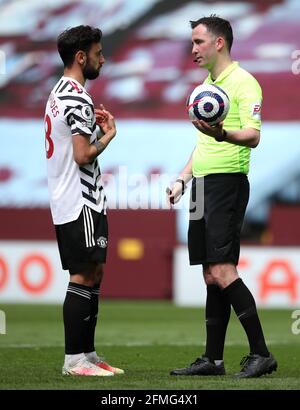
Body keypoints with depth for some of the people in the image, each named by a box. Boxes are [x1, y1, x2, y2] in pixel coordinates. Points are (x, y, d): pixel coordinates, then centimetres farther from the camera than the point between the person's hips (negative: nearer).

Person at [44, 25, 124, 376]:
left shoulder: (58, 94, 17)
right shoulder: (77, 98, -16)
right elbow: (83, 155, -20)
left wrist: (95, 127, 14)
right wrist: (108, 135, -5)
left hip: (66, 203, 10)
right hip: (82, 203, -10)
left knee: (93, 275, 12)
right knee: (83, 278, -8)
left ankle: (87, 354, 15)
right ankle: (74, 359, -7)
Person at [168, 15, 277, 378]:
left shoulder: (243, 82, -8)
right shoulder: (207, 85, 20)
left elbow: (253, 136, -20)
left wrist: (222, 134, -38)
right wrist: (182, 179, 22)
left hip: (228, 182, -9)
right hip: (203, 185, 9)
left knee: (222, 271, -15)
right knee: (211, 276, 8)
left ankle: (260, 354, -12)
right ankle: (213, 359, 9)